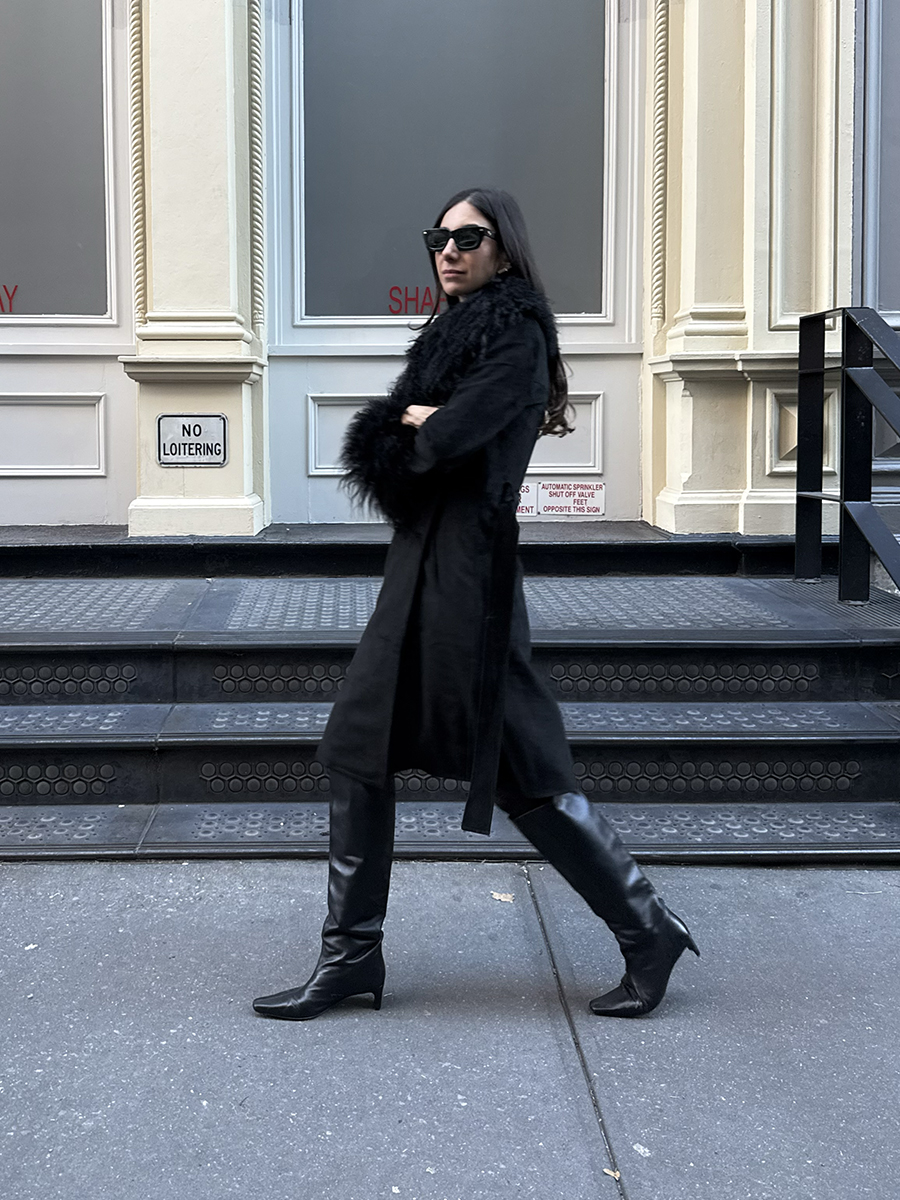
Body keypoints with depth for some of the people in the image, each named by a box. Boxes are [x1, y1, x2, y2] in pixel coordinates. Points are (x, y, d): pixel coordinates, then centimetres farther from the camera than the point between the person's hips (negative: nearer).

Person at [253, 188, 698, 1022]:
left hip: (466, 572, -9)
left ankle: (649, 932, 10)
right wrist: (421, 422, -8)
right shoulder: (457, 334, 19)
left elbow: (447, 438, -21)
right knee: (357, 755, 7)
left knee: (521, 770, -4)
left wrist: (411, 427, 0)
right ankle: (352, 954, 14)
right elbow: (376, 439, 12)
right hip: (421, 564, 9)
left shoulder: (515, 335, -9)